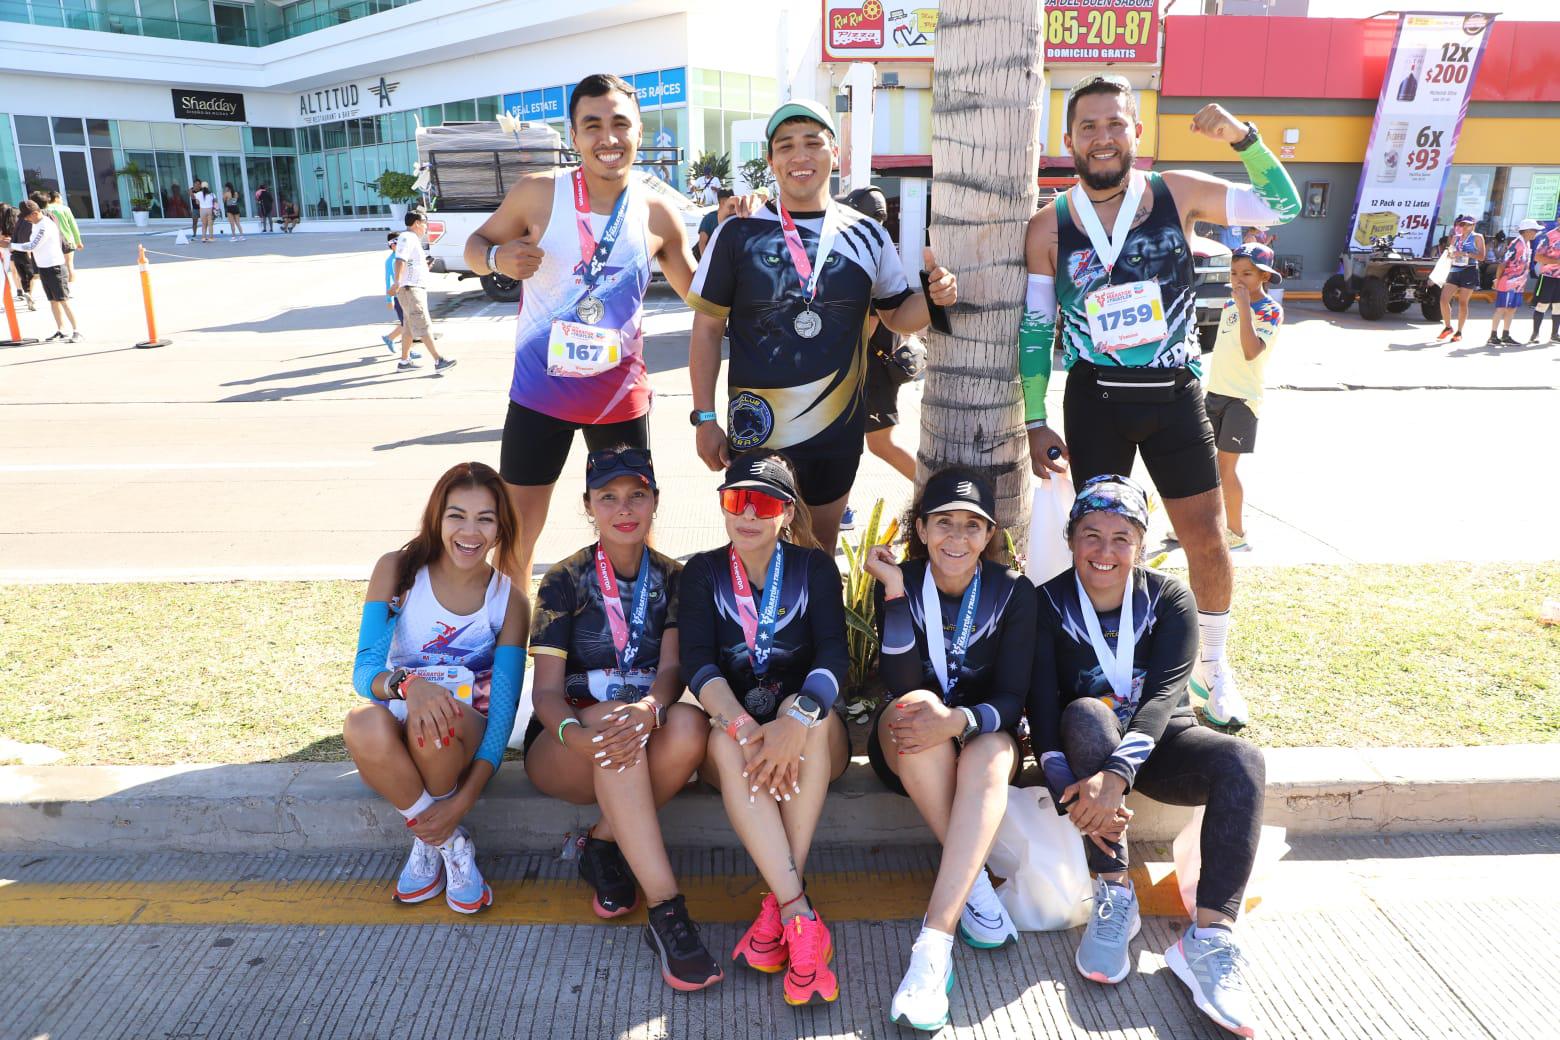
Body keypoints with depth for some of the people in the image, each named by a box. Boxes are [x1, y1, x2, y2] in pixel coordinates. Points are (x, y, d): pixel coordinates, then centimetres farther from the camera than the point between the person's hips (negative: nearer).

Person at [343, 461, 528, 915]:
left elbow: (503, 706, -9)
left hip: (464, 738, -1)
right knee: (364, 724, -35)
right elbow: (363, 671, -13)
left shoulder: (509, 600, -5)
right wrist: (407, 684, -38)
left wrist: (466, 797, -21)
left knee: (440, 723, -36)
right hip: (398, 726, 1)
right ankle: (450, 844, -15)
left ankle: (429, 841, -8)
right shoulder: (398, 570, -6)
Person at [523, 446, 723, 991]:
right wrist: (575, 733, -34)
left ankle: (603, 845, -11)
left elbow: (672, 668, -10)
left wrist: (650, 708, -35)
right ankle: (666, 912, -39)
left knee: (689, 725, -32)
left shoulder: (672, 578, 3)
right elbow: (547, 689, -10)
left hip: (644, 740, 2)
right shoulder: (565, 581, -4)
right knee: (611, 716, -36)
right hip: (568, 746, -2)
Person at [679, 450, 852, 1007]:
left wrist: (796, 719, -33)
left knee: (818, 714, -32)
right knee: (725, 737, -33)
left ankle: (778, 907, -31)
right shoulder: (702, 572, 5)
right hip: (733, 719, 0)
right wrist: (745, 728, -30)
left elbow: (834, 657, -12)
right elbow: (697, 664, -10)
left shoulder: (814, 568, 4)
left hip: (810, 742, 0)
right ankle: (802, 919, -38)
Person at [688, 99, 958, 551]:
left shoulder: (867, 234, 3)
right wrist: (705, 419, -5)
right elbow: (707, 329, -1)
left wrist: (934, 297, -11)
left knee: (821, 550, 18)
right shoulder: (739, 233, -4)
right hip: (756, 434, -2)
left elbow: (898, 315, 11)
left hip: (839, 433, 3)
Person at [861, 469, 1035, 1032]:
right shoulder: (897, 583, -7)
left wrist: (960, 720, -34)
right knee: (912, 710, -35)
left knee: (991, 752, -35)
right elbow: (902, 687, -19)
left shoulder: (1013, 591, -5)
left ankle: (933, 945, -41)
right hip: (906, 751, 0)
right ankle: (973, 880, -25)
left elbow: (1012, 698, -12)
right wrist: (896, 590, -28)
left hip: (984, 737, 1)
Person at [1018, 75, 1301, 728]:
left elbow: (1282, 207, 3)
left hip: (1175, 393, 1)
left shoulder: (1178, 193, -2)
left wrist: (1242, 136, -12)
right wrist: (1036, 422, -2)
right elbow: (1035, 330, 1)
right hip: (1094, 398, 0)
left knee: (1207, 537, 3)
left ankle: (1213, 666, 26)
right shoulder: (1048, 226, -3)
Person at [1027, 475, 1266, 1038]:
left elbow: (1165, 693, -20)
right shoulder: (1048, 604, -8)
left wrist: (1117, 776, -37)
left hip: (1156, 740, 2)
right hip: (1085, 742, -1)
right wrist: (1068, 789, -33)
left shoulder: (1169, 599, -6)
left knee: (1241, 760, -28)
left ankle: (1209, 937, -33)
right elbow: (1041, 703, -16)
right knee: (1086, 712, -35)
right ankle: (1114, 897, -31)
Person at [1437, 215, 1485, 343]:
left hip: (1469, 271, -5)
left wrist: (1465, 254, -19)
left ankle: (1459, 332, 5)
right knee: (1443, 298, -6)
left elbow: (1481, 256, -8)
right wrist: (1449, 252, -1)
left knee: (1463, 302, -3)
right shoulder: (1456, 237, 14)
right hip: (1455, 270, 5)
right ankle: (1448, 327, 10)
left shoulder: (1477, 237, -1)